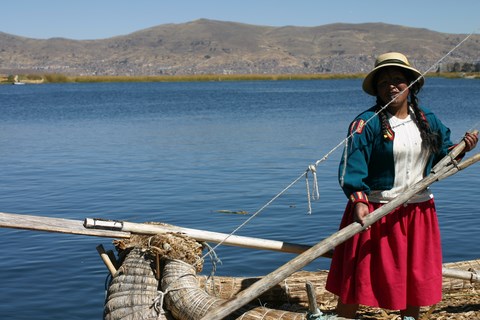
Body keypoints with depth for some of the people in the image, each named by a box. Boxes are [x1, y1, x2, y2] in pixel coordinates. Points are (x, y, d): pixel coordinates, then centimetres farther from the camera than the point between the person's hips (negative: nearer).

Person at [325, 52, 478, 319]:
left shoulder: (428, 121, 7)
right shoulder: (366, 124, -10)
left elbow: (443, 158, 15)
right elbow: (352, 166, -17)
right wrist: (358, 200, -30)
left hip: (419, 211, 5)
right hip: (375, 212, -5)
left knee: (416, 275, 15)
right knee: (358, 275, 1)